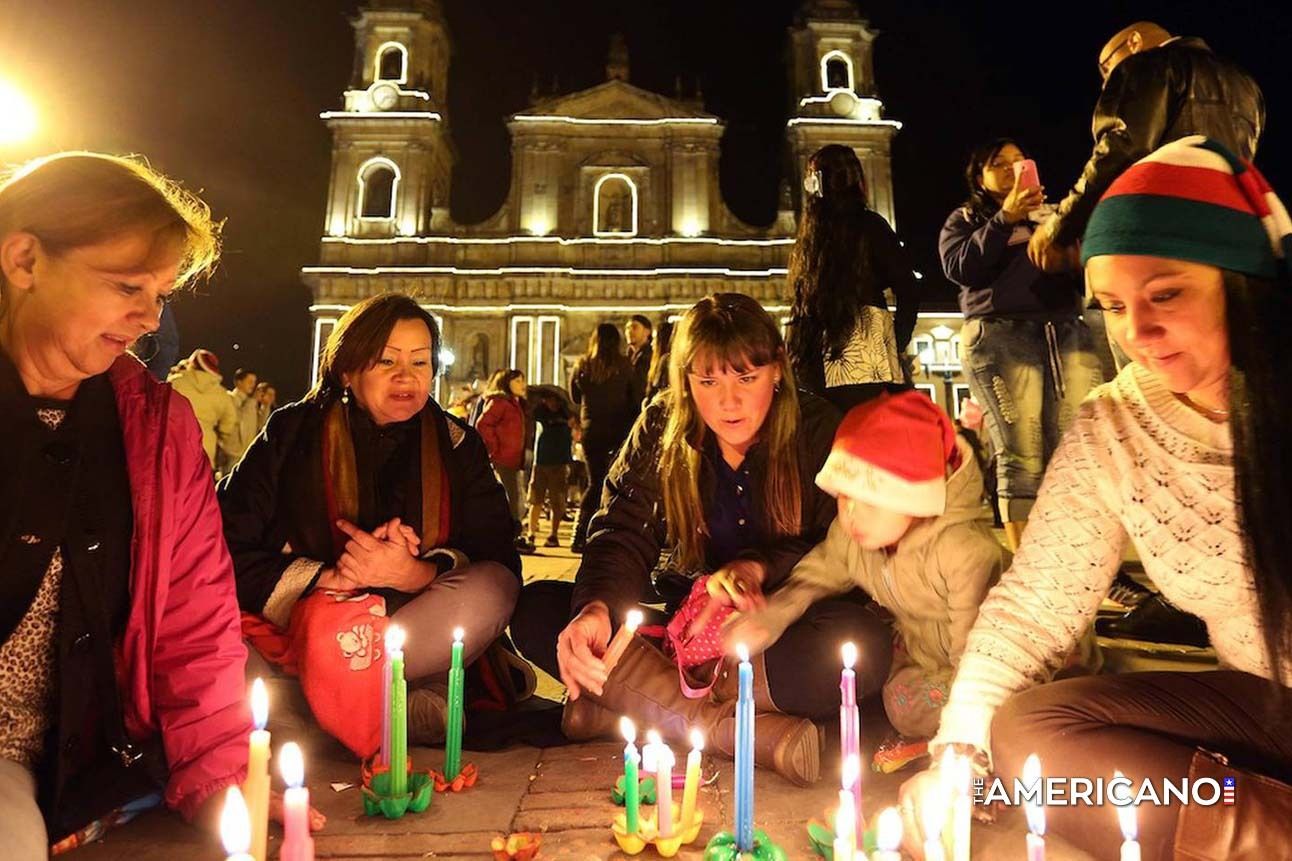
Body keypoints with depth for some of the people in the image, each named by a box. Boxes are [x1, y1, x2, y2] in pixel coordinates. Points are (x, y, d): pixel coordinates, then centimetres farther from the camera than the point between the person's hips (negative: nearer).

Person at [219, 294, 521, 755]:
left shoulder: (455, 445, 1)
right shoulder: (292, 434, -2)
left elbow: (499, 562, -7)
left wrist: (415, 574, -25)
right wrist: (329, 578, -21)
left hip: (411, 622, 3)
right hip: (297, 620, -2)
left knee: (492, 591, -29)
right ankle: (418, 708, -18)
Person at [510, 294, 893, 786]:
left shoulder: (820, 432, -7)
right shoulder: (661, 430, -3)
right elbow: (623, 534, -11)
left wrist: (760, 566, -22)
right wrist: (595, 607, -32)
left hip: (782, 626, -1)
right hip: (688, 619, 2)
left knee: (864, 643, -35)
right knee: (535, 610, -18)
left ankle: (630, 705, -26)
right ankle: (738, 728, -28)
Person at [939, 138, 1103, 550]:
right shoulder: (965, 218, 19)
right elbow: (959, 267, -1)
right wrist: (1005, 218, -5)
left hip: (1067, 331, 4)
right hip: (1000, 335, -4)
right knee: (1021, 457, -11)